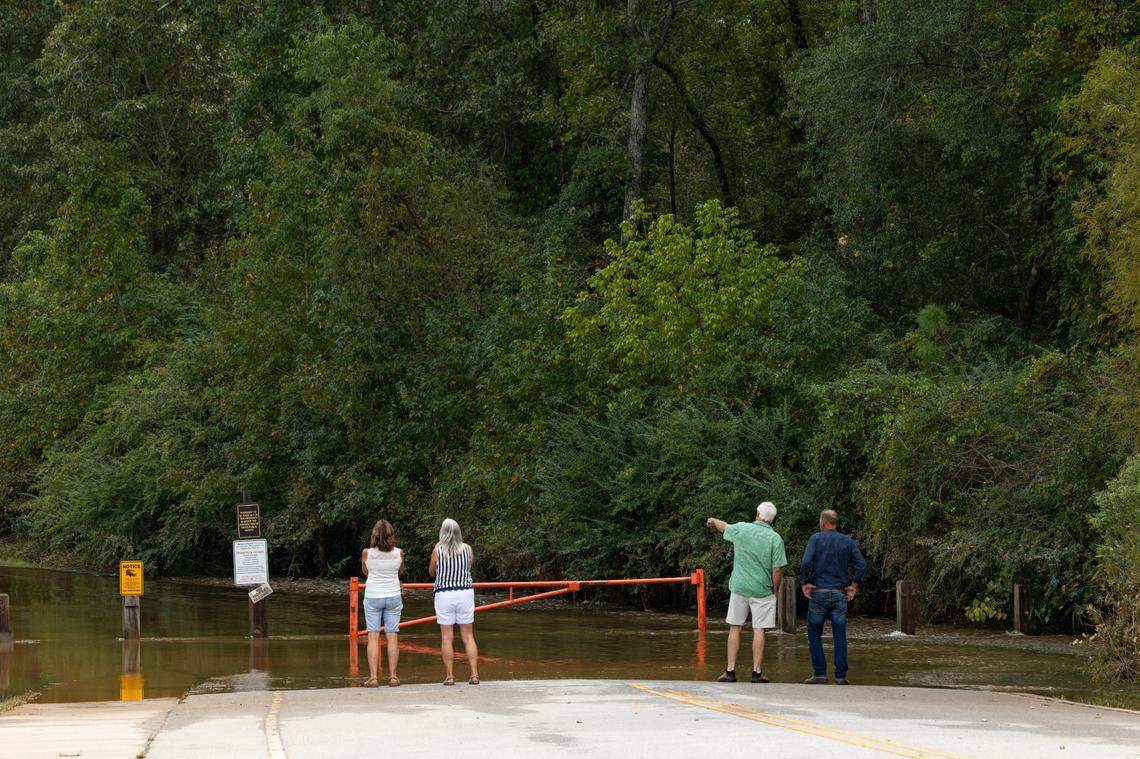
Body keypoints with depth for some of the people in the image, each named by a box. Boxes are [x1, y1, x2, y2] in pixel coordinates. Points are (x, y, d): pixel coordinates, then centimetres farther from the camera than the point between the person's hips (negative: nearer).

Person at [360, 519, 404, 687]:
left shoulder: (367, 553, -11)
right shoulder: (398, 553, -8)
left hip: (373, 597, -1)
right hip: (393, 597, 1)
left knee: (373, 637, 1)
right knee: (392, 637, 6)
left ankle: (373, 677, -4)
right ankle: (393, 676, 6)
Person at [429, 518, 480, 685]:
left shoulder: (438, 550, -8)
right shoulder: (467, 549, -1)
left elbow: (432, 572, 6)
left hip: (444, 594, -2)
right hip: (465, 592, 2)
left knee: (447, 637, 3)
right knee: (468, 636, 7)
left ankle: (449, 676, 1)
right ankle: (474, 674, 0)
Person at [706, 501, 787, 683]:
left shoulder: (741, 529, -2)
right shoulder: (775, 539, -9)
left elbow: (724, 527, 20)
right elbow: (778, 569, -11)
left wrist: (713, 521, 43)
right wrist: (775, 590, 5)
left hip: (739, 587, 2)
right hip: (762, 591, -2)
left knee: (735, 629, 8)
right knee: (759, 630, 2)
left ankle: (730, 671, 8)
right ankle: (757, 672, 3)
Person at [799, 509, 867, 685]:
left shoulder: (816, 538, -2)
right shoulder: (848, 542, 6)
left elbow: (805, 562, -15)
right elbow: (862, 566, -1)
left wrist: (805, 583, -5)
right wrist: (854, 586, 6)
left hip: (818, 593, -2)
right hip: (840, 595, 2)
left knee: (814, 634, 8)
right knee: (840, 636, 4)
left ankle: (819, 673, 3)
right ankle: (841, 676, 1)